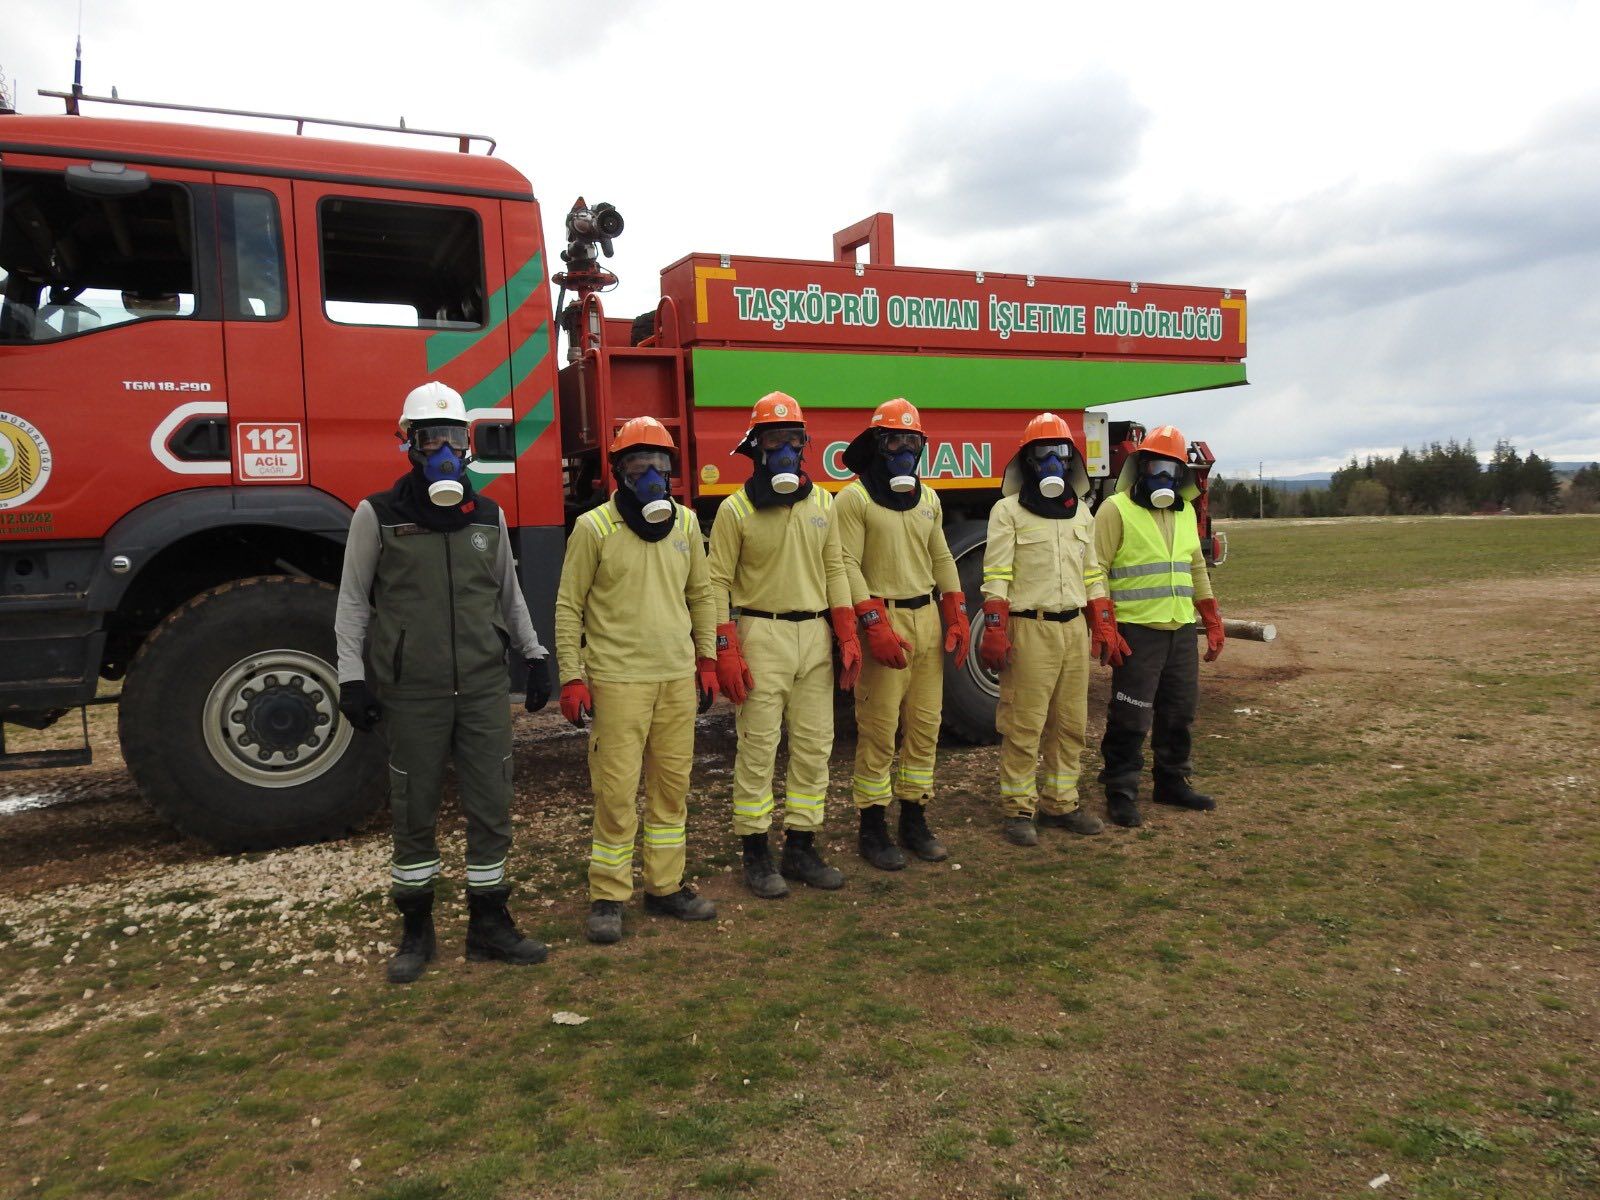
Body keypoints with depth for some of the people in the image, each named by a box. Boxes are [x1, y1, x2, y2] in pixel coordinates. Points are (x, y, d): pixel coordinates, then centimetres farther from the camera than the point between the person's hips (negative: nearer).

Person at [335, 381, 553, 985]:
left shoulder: (488, 515, 8)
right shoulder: (377, 515, -2)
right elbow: (353, 600, 2)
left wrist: (535, 656, 12)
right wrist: (352, 676, -4)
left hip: (484, 689, 3)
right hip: (412, 694, -3)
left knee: (492, 809, 6)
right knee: (414, 815, 7)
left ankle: (489, 924, 20)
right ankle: (416, 933, 23)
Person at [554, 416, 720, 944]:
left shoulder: (685, 523, 9)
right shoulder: (594, 527, -5)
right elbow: (569, 607, -3)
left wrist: (707, 659, 13)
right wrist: (572, 678, -7)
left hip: (678, 678, 5)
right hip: (616, 679, -5)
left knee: (672, 786, 11)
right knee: (616, 792, -3)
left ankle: (665, 886, 25)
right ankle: (607, 897, 12)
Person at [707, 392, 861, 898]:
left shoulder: (821, 502, 9)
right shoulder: (736, 509, -4)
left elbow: (834, 570, 11)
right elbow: (717, 582, -5)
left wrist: (848, 637, 4)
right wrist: (726, 652, -13)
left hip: (816, 636, 5)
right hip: (762, 635, -5)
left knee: (814, 745, 8)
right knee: (758, 748, 0)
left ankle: (800, 848, 20)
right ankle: (755, 853, 12)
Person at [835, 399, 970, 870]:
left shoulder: (927, 498, 16)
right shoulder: (854, 498, -5)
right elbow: (847, 566, -12)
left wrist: (957, 615, 11)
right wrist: (875, 625, -20)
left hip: (927, 619, 7)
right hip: (883, 619, -6)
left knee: (925, 725, 9)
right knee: (878, 730, -3)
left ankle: (914, 820, 21)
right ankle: (872, 828, 8)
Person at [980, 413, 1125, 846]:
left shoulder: (1081, 512, 16)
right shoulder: (1008, 511, -2)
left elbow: (1092, 573, 19)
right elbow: (996, 575, -8)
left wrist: (1104, 626, 14)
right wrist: (994, 631, -16)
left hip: (1074, 628, 6)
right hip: (1029, 628, -6)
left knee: (1071, 724, 11)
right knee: (1023, 725, -4)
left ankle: (1060, 804, 22)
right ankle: (1019, 811, 7)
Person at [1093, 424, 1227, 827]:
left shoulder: (1185, 512, 15)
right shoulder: (1116, 510, -7)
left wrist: (1213, 622, 19)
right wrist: (1103, 628, -18)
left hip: (1181, 630, 7)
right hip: (1136, 632, -7)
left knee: (1180, 711, 15)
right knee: (1130, 718, -4)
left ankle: (1172, 782, 30)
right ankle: (1121, 794, 7)